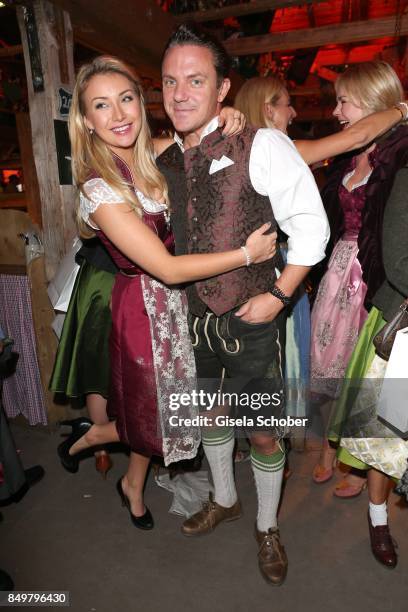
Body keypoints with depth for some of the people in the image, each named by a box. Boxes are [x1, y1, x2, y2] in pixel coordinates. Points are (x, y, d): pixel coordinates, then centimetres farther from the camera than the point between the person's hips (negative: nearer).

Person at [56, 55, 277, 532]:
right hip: (146, 307, -6)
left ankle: (133, 488, 47)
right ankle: (87, 436, 41)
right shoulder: (99, 189, -21)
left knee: (158, 410, 21)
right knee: (157, 413, 11)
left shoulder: (154, 158, -1)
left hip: (178, 299, 7)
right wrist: (247, 254, -20)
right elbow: (167, 269, -24)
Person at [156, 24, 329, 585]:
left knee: (264, 434, 8)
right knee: (211, 414, 22)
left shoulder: (261, 146, -13)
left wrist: (277, 296, -16)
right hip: (197, 318, 6)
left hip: (251, 320, -5)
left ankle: (267, 527, 39)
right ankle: (224, 500, 50)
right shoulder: (165, 161, 5)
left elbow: (312, 226, -13)